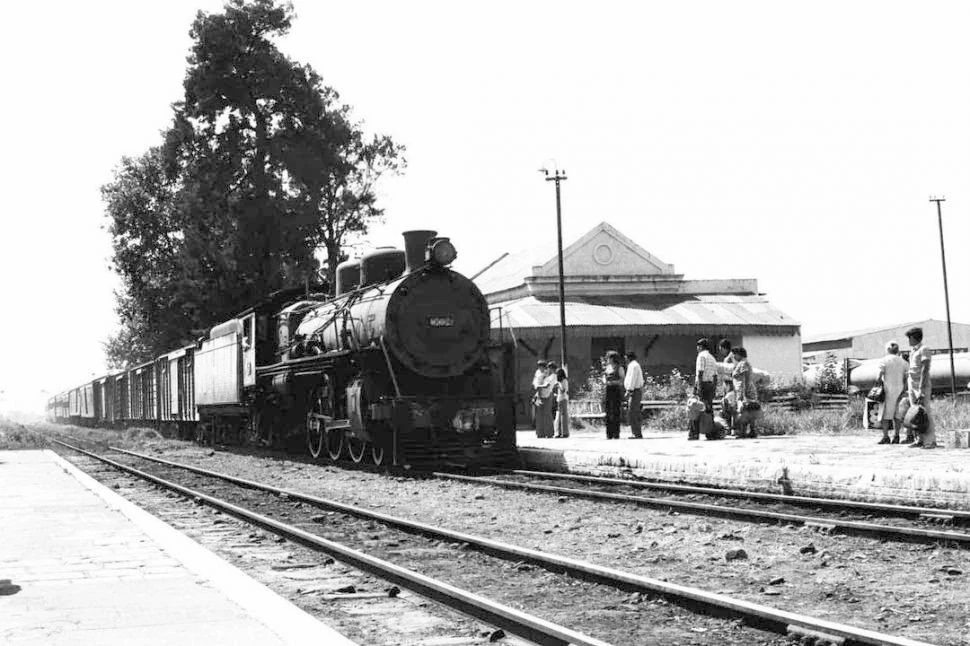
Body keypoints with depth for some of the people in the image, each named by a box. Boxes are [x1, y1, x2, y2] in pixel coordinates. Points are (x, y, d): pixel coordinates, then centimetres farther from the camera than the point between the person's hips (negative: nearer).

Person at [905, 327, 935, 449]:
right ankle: (920, 440, 6)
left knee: (925, 414, -10)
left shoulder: (924, 350, -9)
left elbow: (925, 370, -16)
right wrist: (909, 389, 15)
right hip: (912, 386, 8)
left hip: (922, 386, -8)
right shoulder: (912, 351, 16)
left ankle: (931, 441, -10)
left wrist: (921, 389, -22)